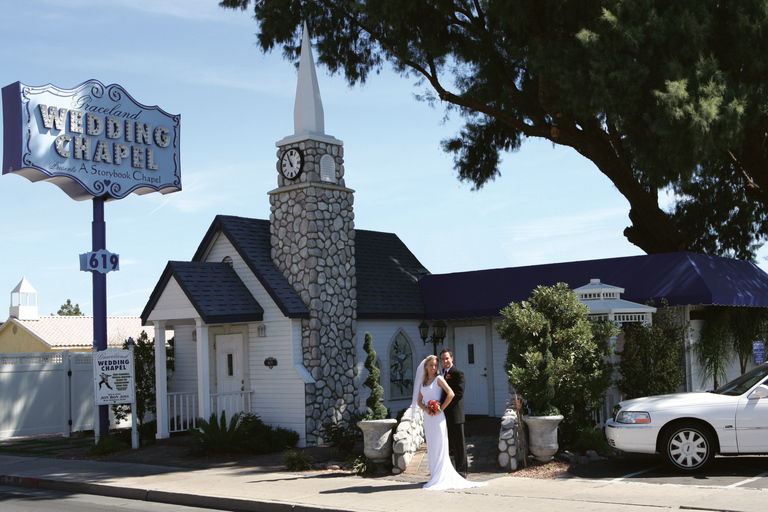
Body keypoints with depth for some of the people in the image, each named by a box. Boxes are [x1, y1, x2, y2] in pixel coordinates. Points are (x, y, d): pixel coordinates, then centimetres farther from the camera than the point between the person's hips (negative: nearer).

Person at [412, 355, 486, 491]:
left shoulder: (438, 379, -3)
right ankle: (435, 477, 13)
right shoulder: (422, 382, 15)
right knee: (431, 448, 8)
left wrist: (440, 409, -14)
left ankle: (441, 479, -3)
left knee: (439, 447, -6)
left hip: (438, 418, -6)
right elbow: (419, 401, 13)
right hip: (427, 417, 6)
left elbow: (451, 394, -15)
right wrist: (426, 409, -7)